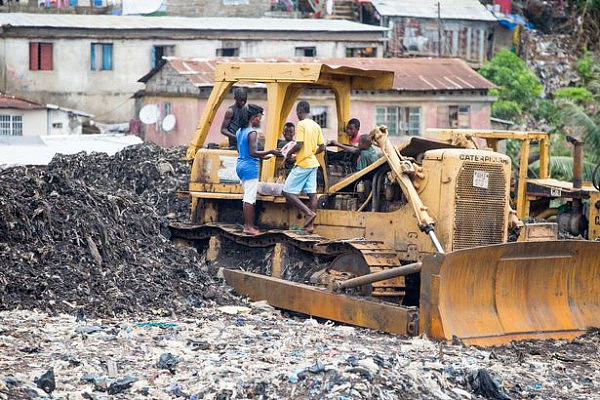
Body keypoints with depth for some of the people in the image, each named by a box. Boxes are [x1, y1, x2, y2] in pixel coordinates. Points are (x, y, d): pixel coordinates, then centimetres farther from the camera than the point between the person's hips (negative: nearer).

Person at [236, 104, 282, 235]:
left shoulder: (239, 132, 13)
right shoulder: (252, 133, -15)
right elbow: (253, 153, -22)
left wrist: (262, 156, 23)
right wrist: (270, 152, -16)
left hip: (240, 165, 9)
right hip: (250, 166, -9)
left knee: (248, 196, 15)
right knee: (250, 197, -6)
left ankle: (248, 224, 19)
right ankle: (248, 227, -4)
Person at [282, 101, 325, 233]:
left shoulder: (301, 125, -13)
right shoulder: (316, 126, 10)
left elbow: (299, 145, -20)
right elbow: (322, 147, 11)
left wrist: (289, 153, -3)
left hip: (302, 164, -8)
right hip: (313, 164, 8)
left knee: (287, 192, -4)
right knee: (312, 193, 4)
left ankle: (309, 213, -14)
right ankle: (309, 225, 4)